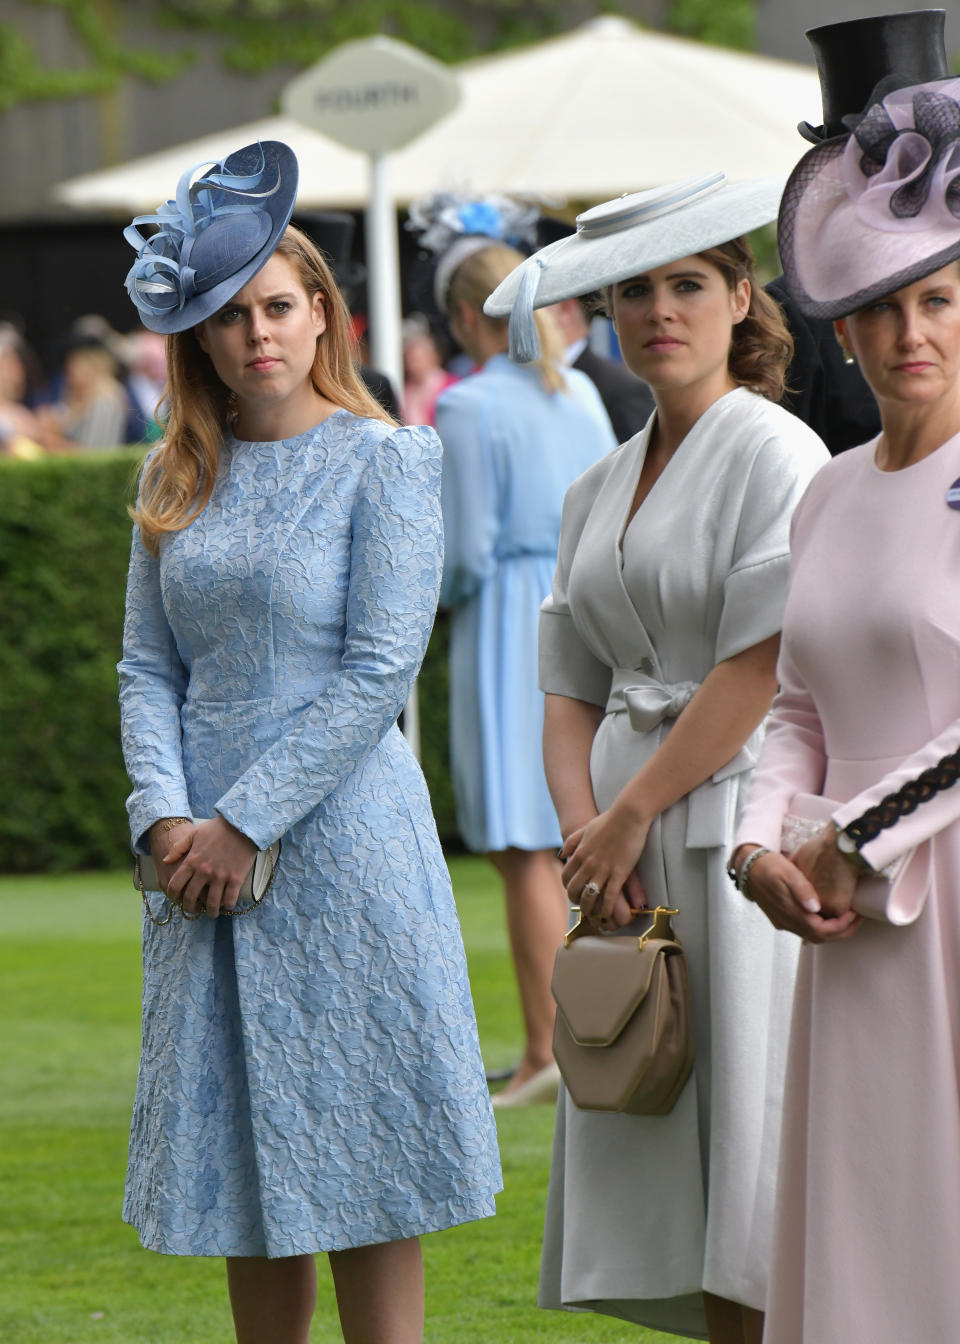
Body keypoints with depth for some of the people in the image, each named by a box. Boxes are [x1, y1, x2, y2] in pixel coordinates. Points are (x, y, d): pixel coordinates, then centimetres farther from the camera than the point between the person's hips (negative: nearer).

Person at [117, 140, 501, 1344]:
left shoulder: (386, 462, -4)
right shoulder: (179, 477, 10)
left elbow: (379, 670, -10)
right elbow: (148, 668, 9)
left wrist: (245, 824, -13)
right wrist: (169, 818, -9)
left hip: (340, 842, -5)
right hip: (210, 863, 5)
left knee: (357, 1157, -2)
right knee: (242, 1156, 8)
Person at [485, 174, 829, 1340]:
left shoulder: (774, 455, -5)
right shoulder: (599, 491, 17)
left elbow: (759, 672, -11)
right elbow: (573, 688, 15)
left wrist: (629, 819, -10)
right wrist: (582, 826, -3)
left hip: (735, 817, -7)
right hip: (628, 848, 7)